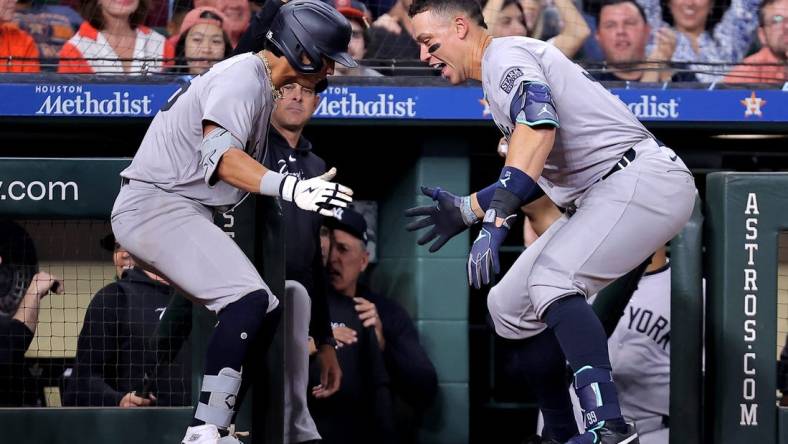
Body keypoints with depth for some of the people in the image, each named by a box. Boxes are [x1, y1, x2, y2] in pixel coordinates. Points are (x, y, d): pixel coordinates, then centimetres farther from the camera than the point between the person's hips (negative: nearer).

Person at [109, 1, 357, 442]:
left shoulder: (262, 86, 18)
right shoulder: (243, 78, -14)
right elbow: (218, 153, -31)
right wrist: (290, 188, -43)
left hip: (186, 214, 11)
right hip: (156, 206, -11)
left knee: (264, 313, 8)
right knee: (250, 299, -24)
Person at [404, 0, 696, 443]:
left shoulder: (504, 54, -7)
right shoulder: (501, 76, 24)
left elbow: (539, 126, -26)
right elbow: (540, 173, 29)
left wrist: (496, 219, -34)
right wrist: (466, 210, 28)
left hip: (646, 178, -11)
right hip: (597, 200, 11)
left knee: (552, 278, -30)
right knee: (510, 304, 11)